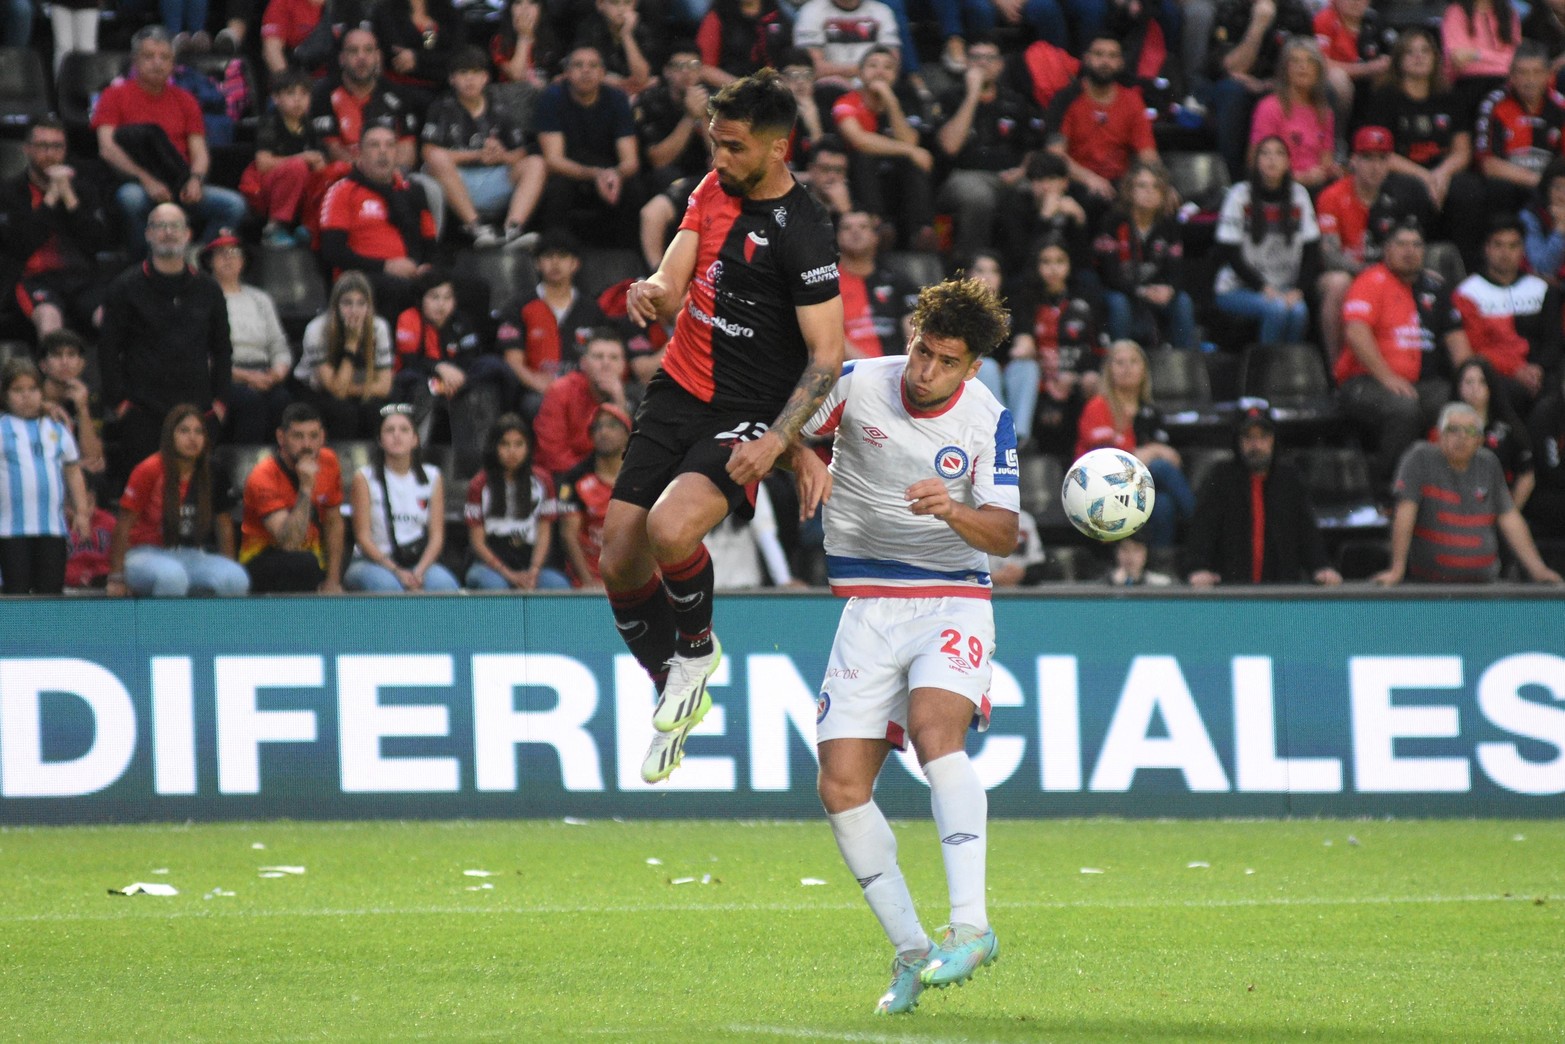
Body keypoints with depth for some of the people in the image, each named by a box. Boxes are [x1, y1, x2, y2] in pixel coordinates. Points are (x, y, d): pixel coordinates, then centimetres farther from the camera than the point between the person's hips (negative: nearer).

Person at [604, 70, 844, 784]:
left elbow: (827, 356, -16)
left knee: (669, 530, -30)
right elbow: (674, 284, 1)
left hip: (743, 417, -7)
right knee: (620, 564, 2)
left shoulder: (804, 234, -17)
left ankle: (697, 648, 1)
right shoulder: (714, 189, 5)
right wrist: (650, 291, -23)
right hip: (676, 396, 7)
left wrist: (776, 441, -25)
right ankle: (676, 697, 25)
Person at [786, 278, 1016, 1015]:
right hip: (869, 610, 3)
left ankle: (970, 924, -33)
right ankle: (910, 950, 5)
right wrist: (805, 460, -15)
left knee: (934, 728, -31)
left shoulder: (988, 420, -6)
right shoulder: (857, 386, -4)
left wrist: (952, 510, -32)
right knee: (841, 787, -7)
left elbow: (1004, 535, -11)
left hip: (953, 602, -3)